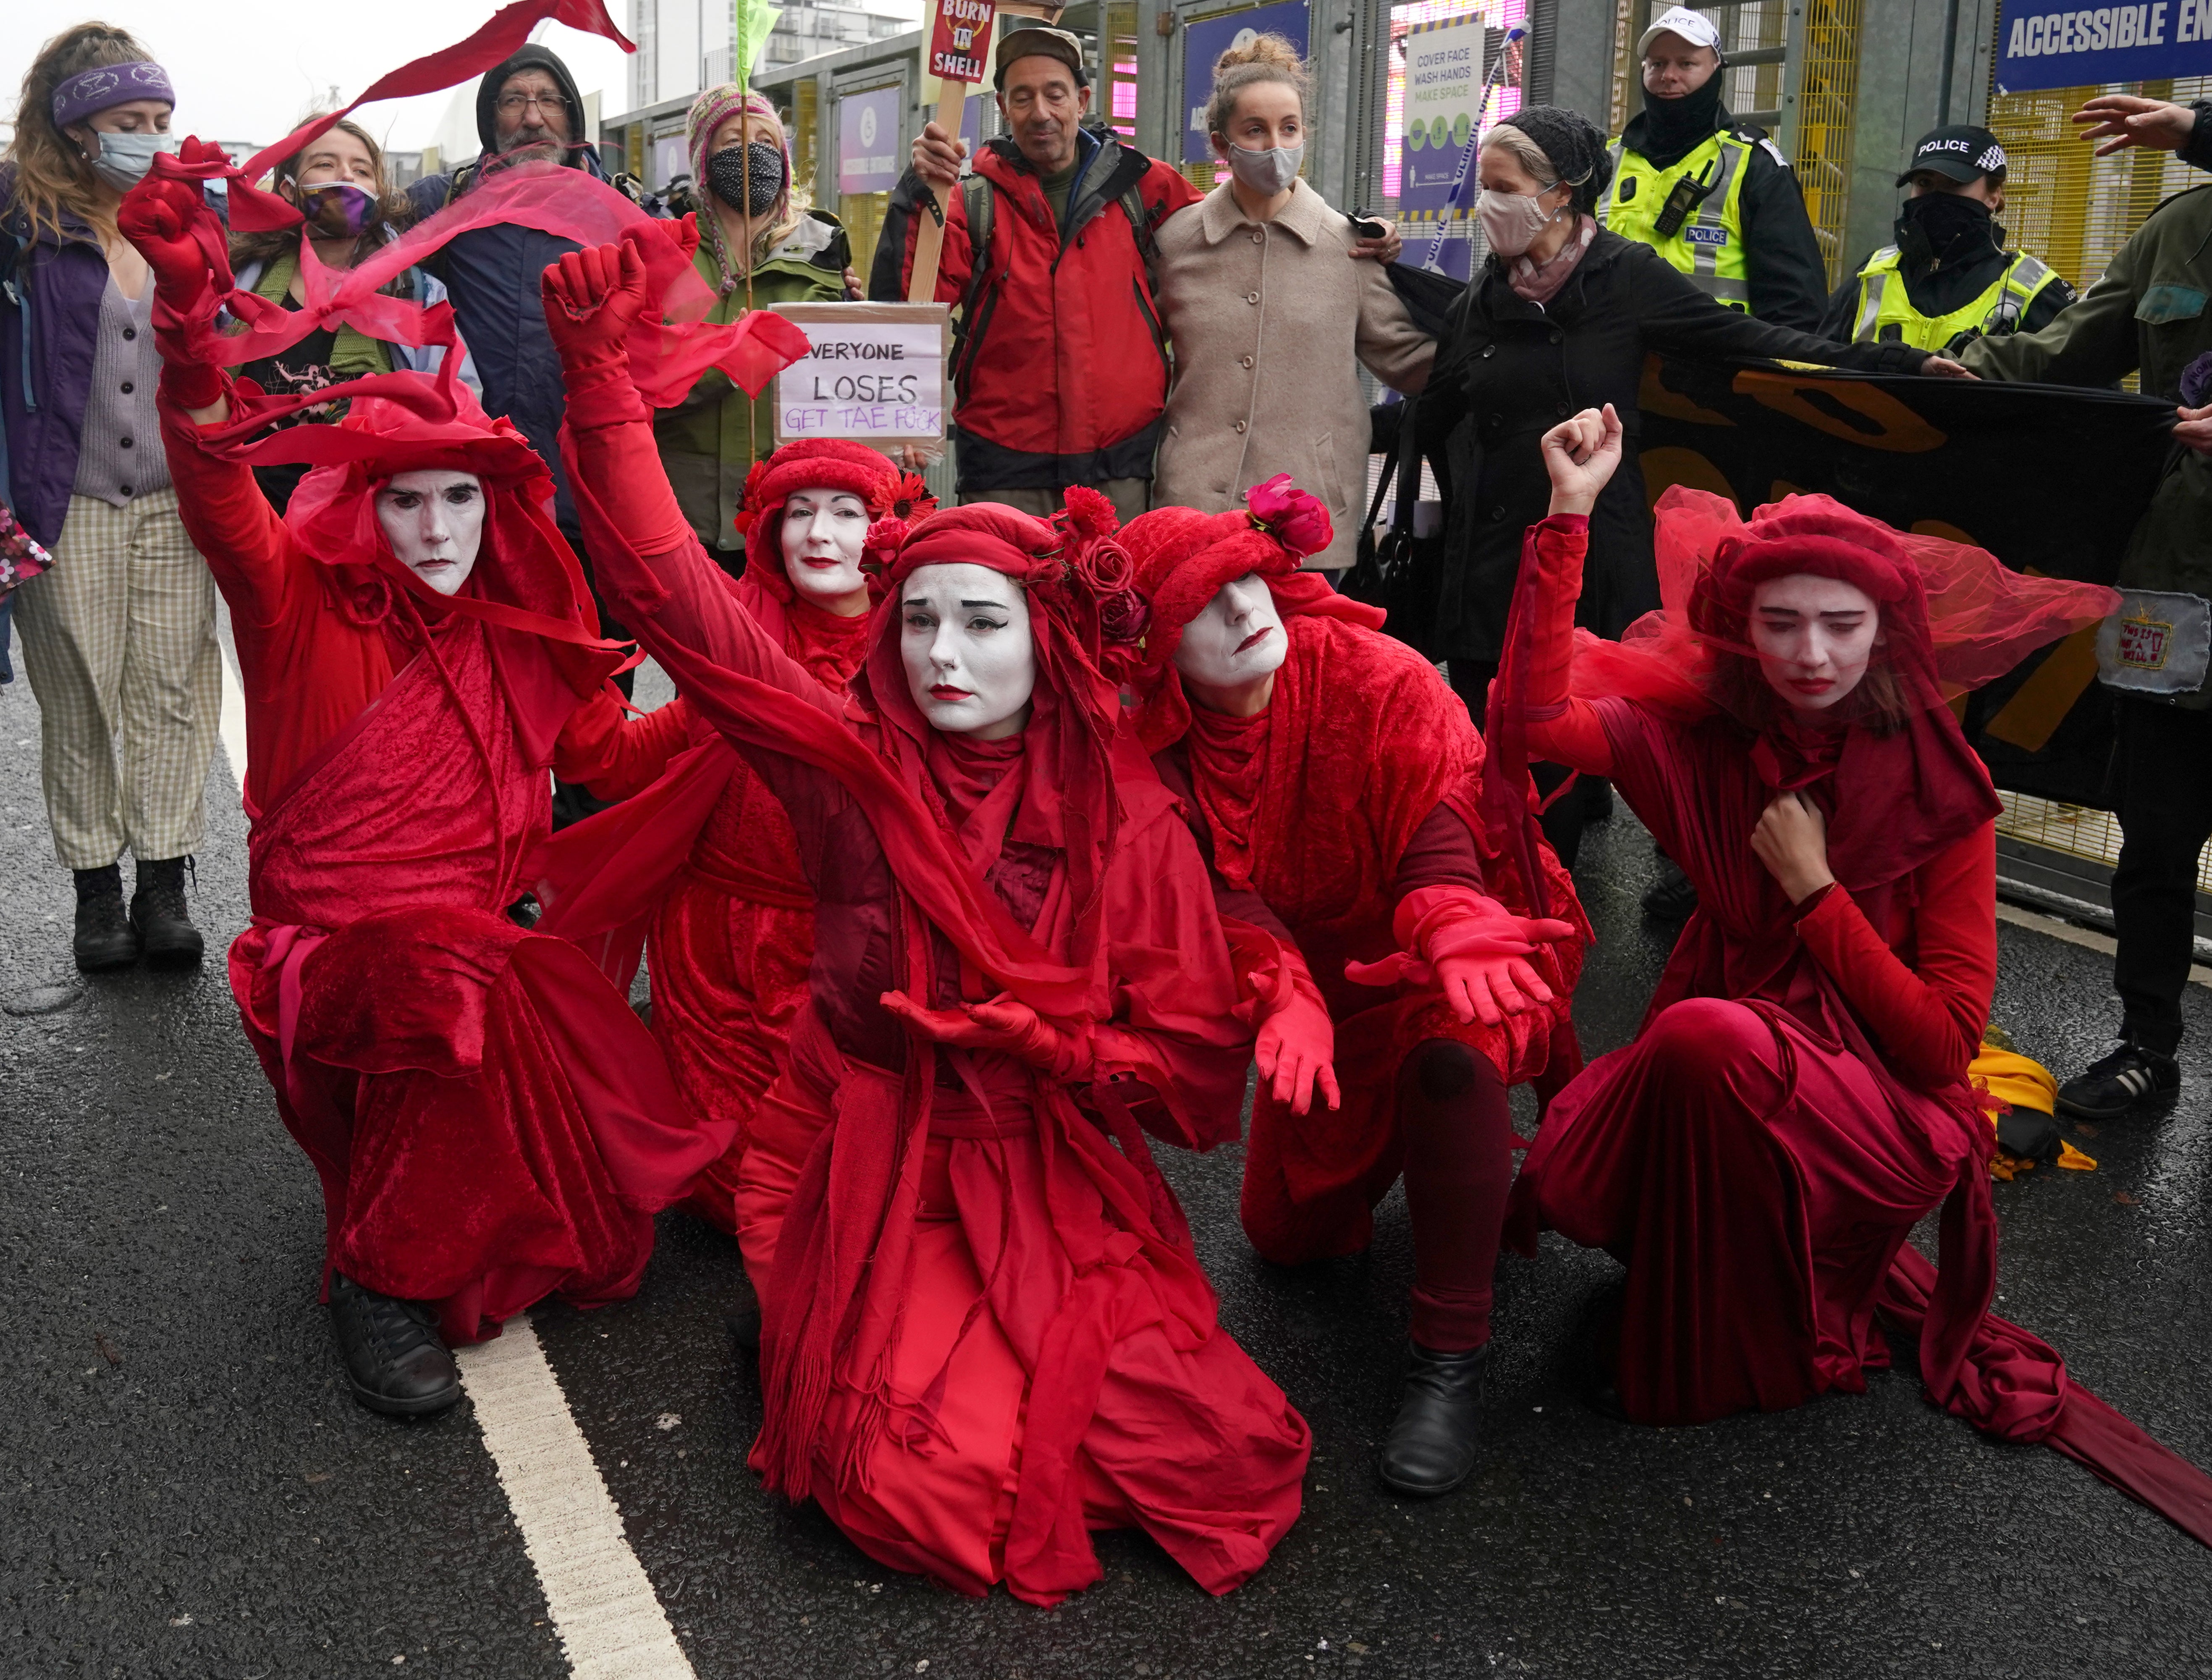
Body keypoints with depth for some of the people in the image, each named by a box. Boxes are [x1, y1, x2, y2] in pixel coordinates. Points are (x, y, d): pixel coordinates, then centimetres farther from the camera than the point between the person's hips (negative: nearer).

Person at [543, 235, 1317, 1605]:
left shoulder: (1129, 820, -4)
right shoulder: (848, 762, -4)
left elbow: (1199, 1069, -2)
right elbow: (678, 596, -11)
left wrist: (1030, 1038, -17)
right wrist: (602, 372, -15)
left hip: (1063, 1183, 1)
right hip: (874, 1171, -1)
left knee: (1200, 1450, -18)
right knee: (930, 1487, -20)